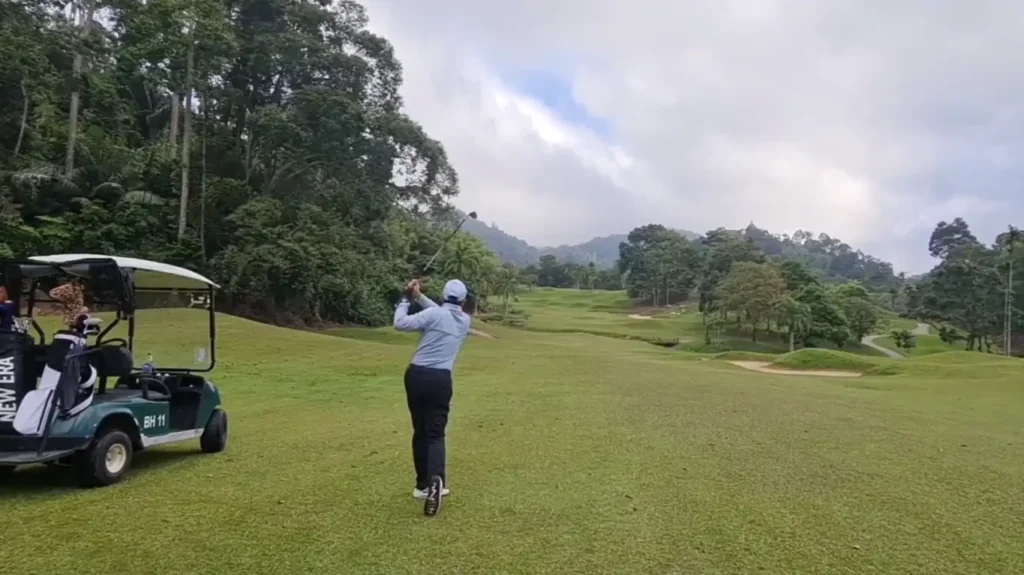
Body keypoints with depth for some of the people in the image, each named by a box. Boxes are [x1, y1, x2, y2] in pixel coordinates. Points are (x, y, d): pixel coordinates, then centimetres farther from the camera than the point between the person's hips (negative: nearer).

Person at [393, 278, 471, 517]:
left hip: (417, 375, -1)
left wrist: (406, 299, 2)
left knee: (420, 431, 13)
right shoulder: (465, 321, 9)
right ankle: (435, 480, -25)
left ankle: (423, 484, 19)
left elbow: (400, 323, -13)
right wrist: (419, 297, 13)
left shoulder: (434, 314, -6)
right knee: (435, 432, 0)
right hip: (441, 379, 1)